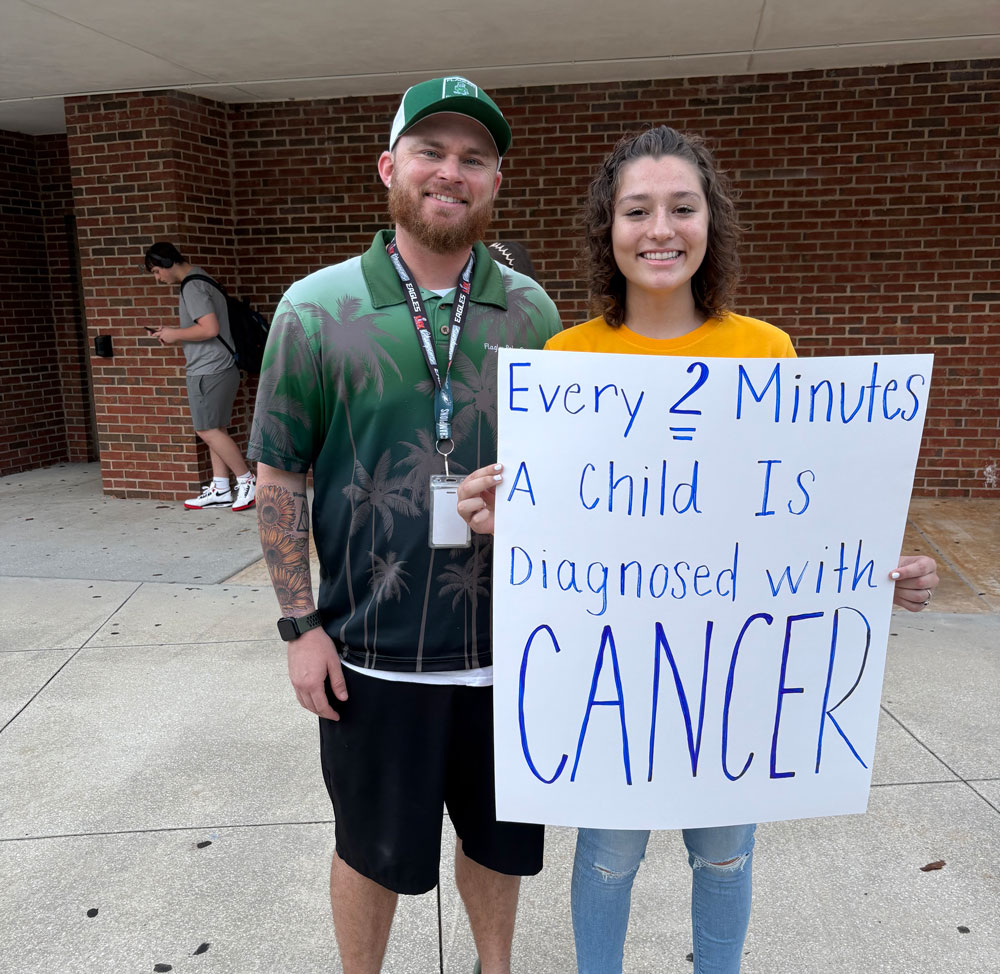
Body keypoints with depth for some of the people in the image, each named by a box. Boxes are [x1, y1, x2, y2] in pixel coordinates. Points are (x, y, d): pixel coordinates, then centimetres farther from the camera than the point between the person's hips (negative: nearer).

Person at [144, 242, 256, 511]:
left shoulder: (192, 286, -13)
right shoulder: (201, 280, 19)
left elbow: (210, 328, -24)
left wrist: (176, 334, -10)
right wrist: (173, 333, 13)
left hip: (208, 371, -10)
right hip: (219, 368, 10)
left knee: (208, 430, -6)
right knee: (215, 430, 9)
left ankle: (247, 481, -1)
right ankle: (220, 489, 13)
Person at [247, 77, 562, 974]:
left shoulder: (532, 311, 1)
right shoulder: (317, 309, -5)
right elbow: (278, 477, -2)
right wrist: (300, 624, -5)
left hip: (506, 642, 3)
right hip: (371, 649, -2)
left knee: (499, 840, 21)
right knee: (375, 850, 18)